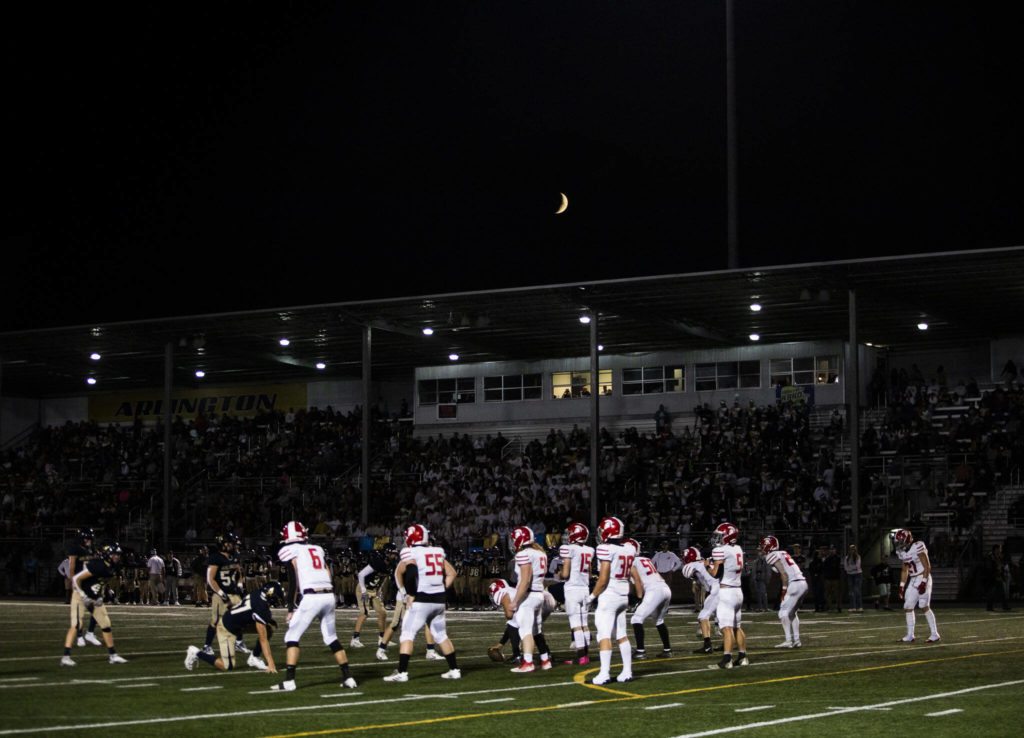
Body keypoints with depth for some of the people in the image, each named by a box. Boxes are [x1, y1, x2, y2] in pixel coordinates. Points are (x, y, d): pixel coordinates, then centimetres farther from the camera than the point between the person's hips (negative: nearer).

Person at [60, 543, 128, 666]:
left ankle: (112, 655, 18)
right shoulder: (97, 566, -26)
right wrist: (84, 598, -19)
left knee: (106, 625, 7)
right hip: (81, 596, -8)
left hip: (95, 599, 8)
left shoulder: (111, 568, 0)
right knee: (76, 624, -17)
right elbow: (76, 579, -22)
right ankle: (66, 656, -17)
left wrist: (101, 596, 7)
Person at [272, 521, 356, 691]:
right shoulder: (317, 549, 22)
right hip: (329, 595, 6)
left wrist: (291, 608, -2)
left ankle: (289, 681, -5)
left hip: (310, 597, -6)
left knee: (292, 637, 3)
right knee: (332, 639, 18)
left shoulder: (290, 551, 4)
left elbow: (294, 581, -4)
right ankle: (348, 678, 15)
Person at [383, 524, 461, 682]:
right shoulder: (437, 552, 13)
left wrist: (410, 594, -10)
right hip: (439, 601, 6)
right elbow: (451, 573, 16)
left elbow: (411, 571, -20)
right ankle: (454, 669, 19)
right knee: (441, 635, 17)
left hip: (420, 601, -6)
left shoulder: (410, 553, -6)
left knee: (407, 634, -3)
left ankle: (402, 672, -10)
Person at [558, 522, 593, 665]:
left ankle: (581, 656, -7)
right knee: (585, 624, 12)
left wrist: (559, 575, 7)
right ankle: (586, 654, 15)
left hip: (572, 589, -7)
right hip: (585, 589, 7)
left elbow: (565, 574, -14)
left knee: (576, 625, -5)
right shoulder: (589, 550, 9)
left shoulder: (569, 549, -11)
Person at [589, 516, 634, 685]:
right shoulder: (628, 549, 8)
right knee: (622, 635, 13)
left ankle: (604, 674, -9)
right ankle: (627, 672, 14)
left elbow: (603, 579, -16)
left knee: (604, 635, -6)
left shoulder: (606, 549, -14)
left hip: (608, 595, -8)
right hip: (623, 596, 8)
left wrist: (593, 595, -6)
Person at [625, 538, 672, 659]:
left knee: (636, 620, -4)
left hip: (654, 591, -8)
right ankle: (667, 649, 29)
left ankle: (640, 651, -10)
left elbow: (638, 581, -7)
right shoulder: (647, 560, 26)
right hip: (666, 589, 8)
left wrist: (640, 598, -5)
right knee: (659, 621, 26)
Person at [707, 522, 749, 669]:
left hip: (726, 592, -9)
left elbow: (714, 573, -11)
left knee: (727, 627, -14)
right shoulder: (738, 549, 11)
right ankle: (742, 657, 23)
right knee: (737, 627, 17)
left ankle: (726, 660, -20)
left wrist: (708, 565, 8)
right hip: (738, 591, 9)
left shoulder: (721, 551, -13)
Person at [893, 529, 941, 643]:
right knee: (908, 607, 5)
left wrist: (924, 582, -21)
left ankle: (935, 635, -8)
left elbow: (927, 566, -16)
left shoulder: (917, 547, -16)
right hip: (912, 581, 8)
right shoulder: (902, 552, 9)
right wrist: (902, 586, 15)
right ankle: (910, 636, 12)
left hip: (923, 578, -8)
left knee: (925, 606, -13)